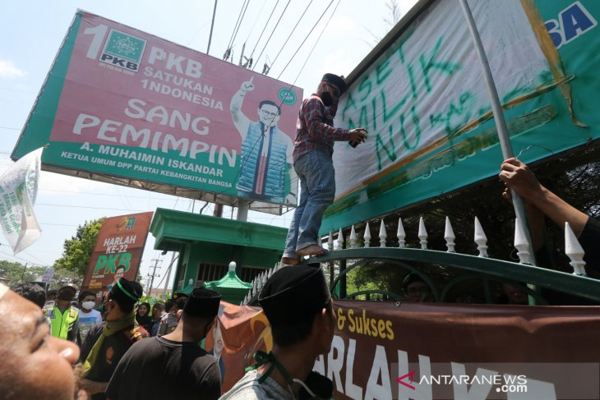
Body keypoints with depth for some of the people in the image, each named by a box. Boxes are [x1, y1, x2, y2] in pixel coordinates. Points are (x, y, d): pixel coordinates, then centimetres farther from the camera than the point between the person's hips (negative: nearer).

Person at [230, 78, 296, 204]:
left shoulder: (285, 140, 7)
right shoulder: (249, 128, 9)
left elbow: (290, 168, 6)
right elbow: (234, 110, -7)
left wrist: (292, 193, 0)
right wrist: (243, 91, -25)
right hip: (245, 190, 1)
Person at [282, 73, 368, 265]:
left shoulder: (321, 105, 39)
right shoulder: (314, 101, 5)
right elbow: (316, 128, -11)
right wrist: (347, 134, -18)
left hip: (304, 156, 10)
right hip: (313, 153, -9)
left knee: (305, 203, -2)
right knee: (323, 192, -25)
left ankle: (291, 251, -10)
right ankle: (306, 240, -36)